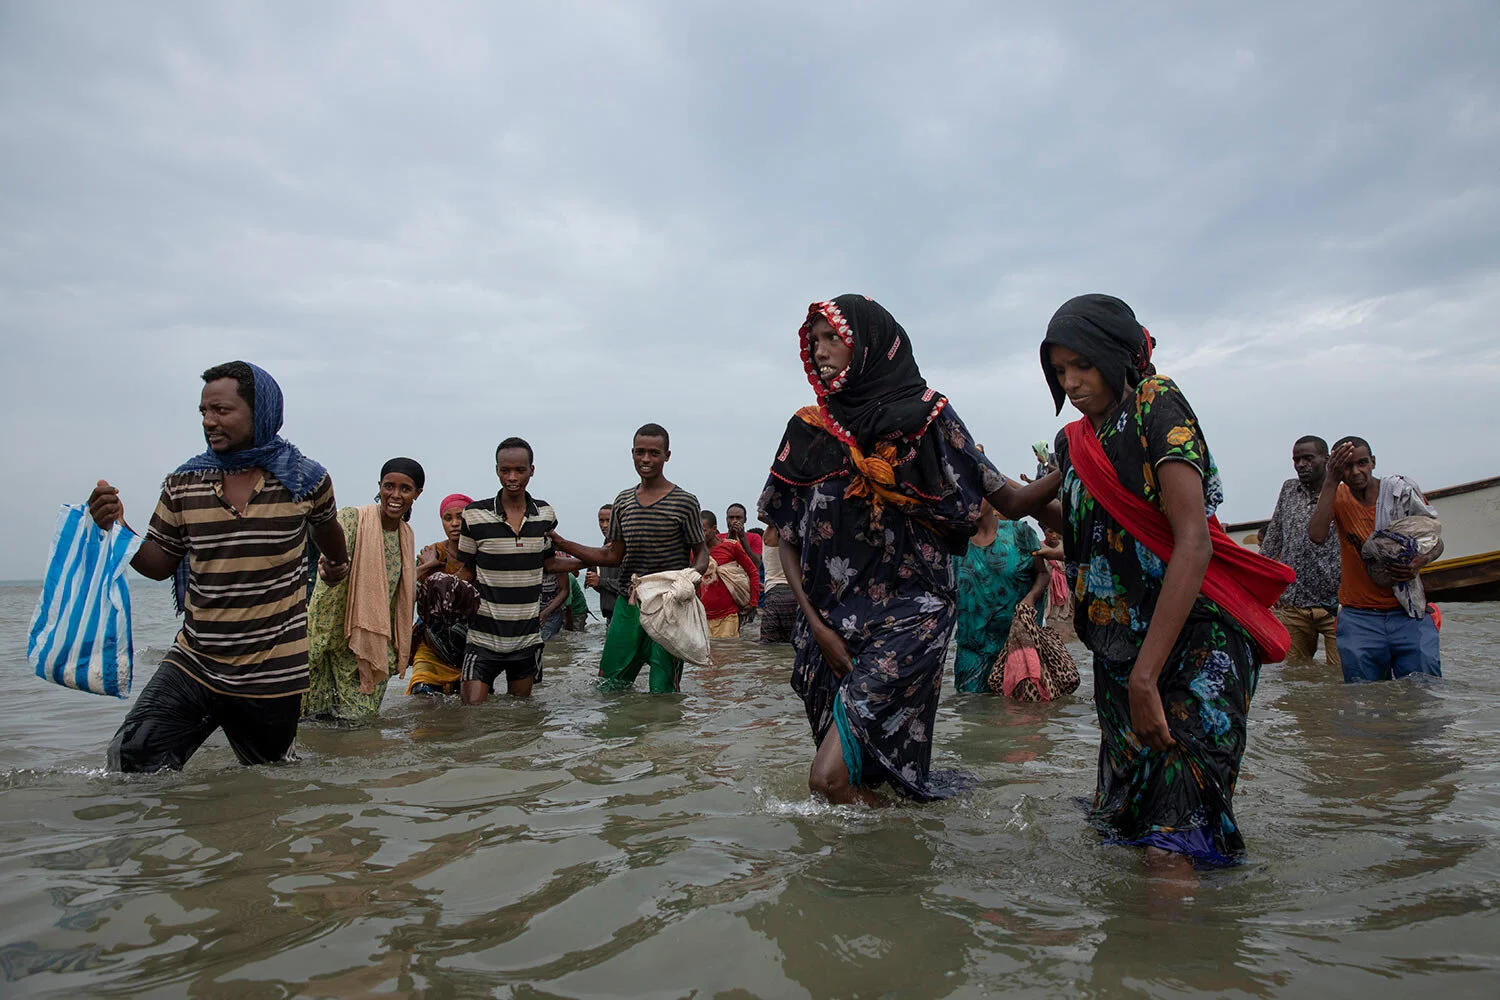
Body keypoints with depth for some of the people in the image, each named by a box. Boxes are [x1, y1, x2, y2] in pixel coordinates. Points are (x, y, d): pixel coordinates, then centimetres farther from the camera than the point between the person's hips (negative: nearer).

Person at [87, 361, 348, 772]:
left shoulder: (305, 479, -5)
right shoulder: (183, 484, -1)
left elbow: (325, 527, 17)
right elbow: (159, 564, 8)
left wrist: (338, 564, 36)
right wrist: (118, 527, -11)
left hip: (273, 672, -1)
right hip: (192, 662, 2)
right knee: (131, 760, -14)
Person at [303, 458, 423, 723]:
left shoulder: (407, 534, 6)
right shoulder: (350, 518, -13)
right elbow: (330, 582, -20)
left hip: (376, 641, 5)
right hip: (338, 636, -5)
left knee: (361, 717, 6)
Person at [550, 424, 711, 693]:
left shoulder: (684, 502, -5)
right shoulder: (623, 501, 10)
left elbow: (701, 553, 0)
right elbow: (614, 555, 13)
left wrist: (693, 573, -24)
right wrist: (562, 544, 7)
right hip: (628, 603, 5)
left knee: (662, 690, -3)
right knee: (609, 685, 11)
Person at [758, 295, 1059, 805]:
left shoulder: (924, 416, 0)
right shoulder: (808, 431, 9)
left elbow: (1013, 502, -2)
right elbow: (787, 539, 9)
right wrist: (816, 624, -1)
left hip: (908, 616, -4)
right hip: (831, 624, 5)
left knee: (831, 776, -14)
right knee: (859, 773, 6)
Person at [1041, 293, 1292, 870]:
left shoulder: (1157, 406, -7)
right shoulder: (1074, 442, 14)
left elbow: (1194, 545, -19)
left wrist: (1145, 677, -22)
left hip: (1194, 643, -7)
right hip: (1120, 650, 7)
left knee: (1171, 851, -16)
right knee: (1120, 828, 10)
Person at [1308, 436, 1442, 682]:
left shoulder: (1401, 491, -1)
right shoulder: (1336, 496, 2)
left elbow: (1436, 541, 7)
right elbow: (1316, 535, -19)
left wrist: (1420, 562, -16)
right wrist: (1331, 481, -20)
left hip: (1408, 614, 0)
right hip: (1358, 617, 0)